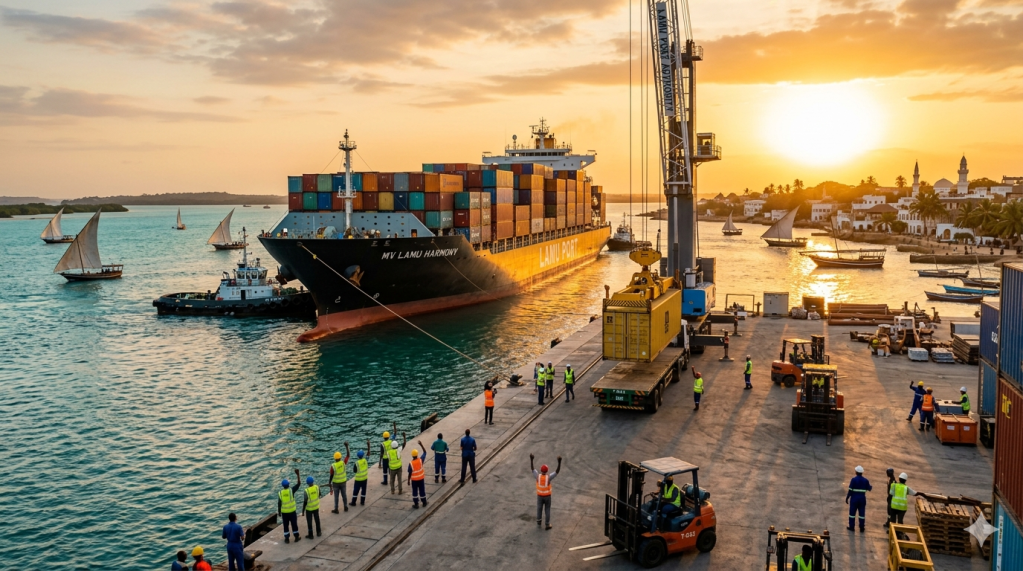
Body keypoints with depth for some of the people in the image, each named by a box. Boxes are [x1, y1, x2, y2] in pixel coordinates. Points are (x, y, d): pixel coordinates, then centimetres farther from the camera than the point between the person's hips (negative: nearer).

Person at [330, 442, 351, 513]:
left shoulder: (333, 466, -21)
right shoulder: (343, 463, -17)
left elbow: (331, 476, -15)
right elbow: (348, 455, -6)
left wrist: (330, 484, -4)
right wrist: (346, 446, -8)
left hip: (336, 483, -2)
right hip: (343, 482, 2)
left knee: (336, 496, 10)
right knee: (344, 495, 17)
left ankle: (336, 509, 19)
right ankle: (346, 507, 28)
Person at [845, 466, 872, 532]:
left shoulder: (853, 479, -12)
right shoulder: (865, 480, -1)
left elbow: (850, 490, -12)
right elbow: (869, 489, 10)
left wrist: (847, 498, -4)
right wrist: (871, 487, 34)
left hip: (854, 498, -3)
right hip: (862, 499, 3)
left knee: (852, 512, 7)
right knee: (862, 513, 8)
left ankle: (851, 527, 12)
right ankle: (862, 528, 11)